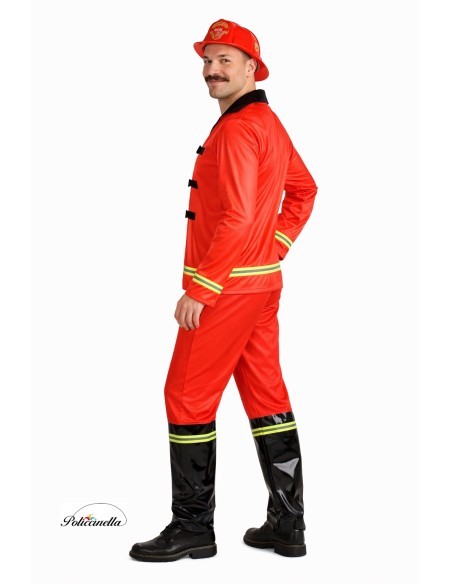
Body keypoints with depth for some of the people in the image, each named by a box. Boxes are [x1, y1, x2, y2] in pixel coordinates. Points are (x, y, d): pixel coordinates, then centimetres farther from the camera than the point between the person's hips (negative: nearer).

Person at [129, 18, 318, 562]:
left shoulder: (237, 128, -16)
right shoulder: (271, 123, 14)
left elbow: (237, 219, -23)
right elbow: (303, 189, 24)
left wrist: (198, 290, -21)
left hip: (224, 288, -10)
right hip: (262, 281, 10)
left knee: (187, 398, -1)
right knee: (267, 396, 11)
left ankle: (192, 528, 8)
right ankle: (287, 526, 17)